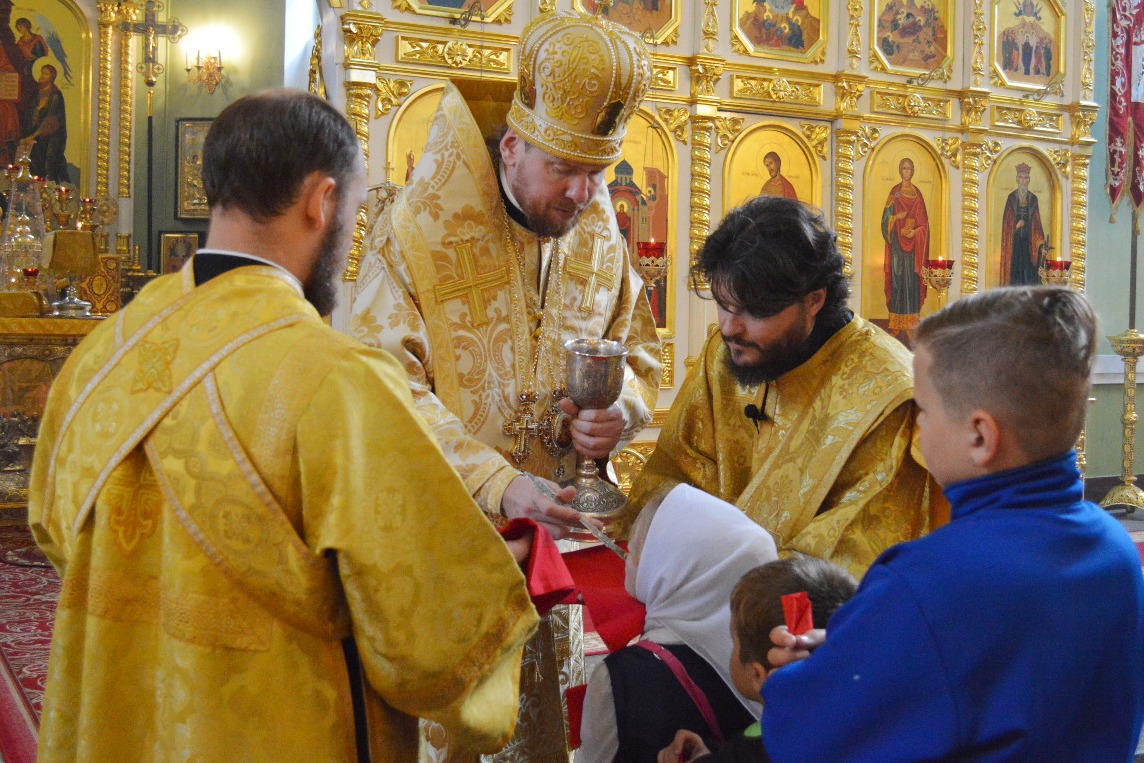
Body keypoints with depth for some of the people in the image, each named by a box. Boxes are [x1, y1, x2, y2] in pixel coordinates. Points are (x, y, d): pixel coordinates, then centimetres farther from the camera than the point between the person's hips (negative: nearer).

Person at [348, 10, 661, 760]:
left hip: (555, 532, 5)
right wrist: (499, 485, -30)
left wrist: (624, 409, -7)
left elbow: (638, 345, 17)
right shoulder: (414, 233, -14)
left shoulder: (598, 234, 5)